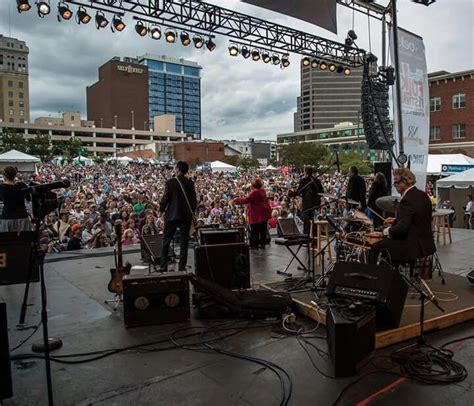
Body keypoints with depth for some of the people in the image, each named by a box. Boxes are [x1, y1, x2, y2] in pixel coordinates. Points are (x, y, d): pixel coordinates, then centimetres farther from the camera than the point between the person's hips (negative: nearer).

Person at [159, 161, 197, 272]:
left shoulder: (170, 182, -8)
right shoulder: (190, 183, 0)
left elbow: (165, 197, -9)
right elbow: (194, 200, 2)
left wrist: (162, 209, 7)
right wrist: (192, 212, 15)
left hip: (171, 215, -2)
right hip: (186, 216, 2)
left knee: (166, 240, 8)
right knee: (184, 241, 8)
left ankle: (163, 266, 7)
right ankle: (182, 267, 9)